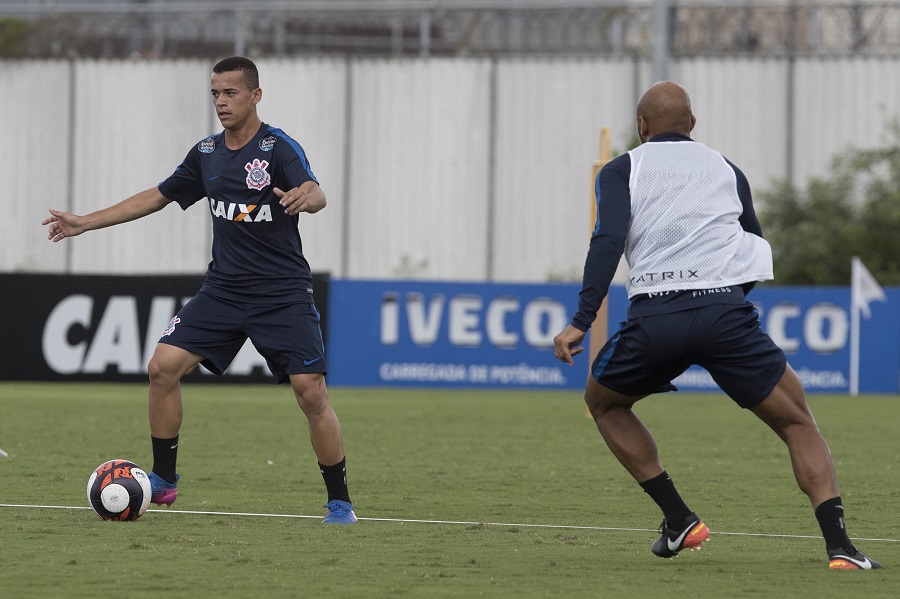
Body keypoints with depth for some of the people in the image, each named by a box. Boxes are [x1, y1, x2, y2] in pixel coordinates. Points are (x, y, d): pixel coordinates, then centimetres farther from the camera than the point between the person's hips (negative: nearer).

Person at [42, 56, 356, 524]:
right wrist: (85, 222, 20)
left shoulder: (279, 148, -11)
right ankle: (163, 481, 6)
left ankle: (340, 501, 0)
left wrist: (304, 197, -54)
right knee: (163, 367, -8)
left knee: (311, 393, -14)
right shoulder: (206, 153, 8)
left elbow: (316, 195, -28)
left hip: (283, 293, -6)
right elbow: (158, 196, 20)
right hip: (223, 289, 6)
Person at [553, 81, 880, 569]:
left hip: (653, 318, -1)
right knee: (797, 422, 12)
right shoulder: (727, 170, 22)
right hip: (726, 311, 1)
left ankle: (679, 519, 17)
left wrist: (581, 322, -6)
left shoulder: (621, 171, 14)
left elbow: (608, 241, -2)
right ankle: (839, 544, -7)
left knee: (603, 403, 27)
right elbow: (757, 251, 24)